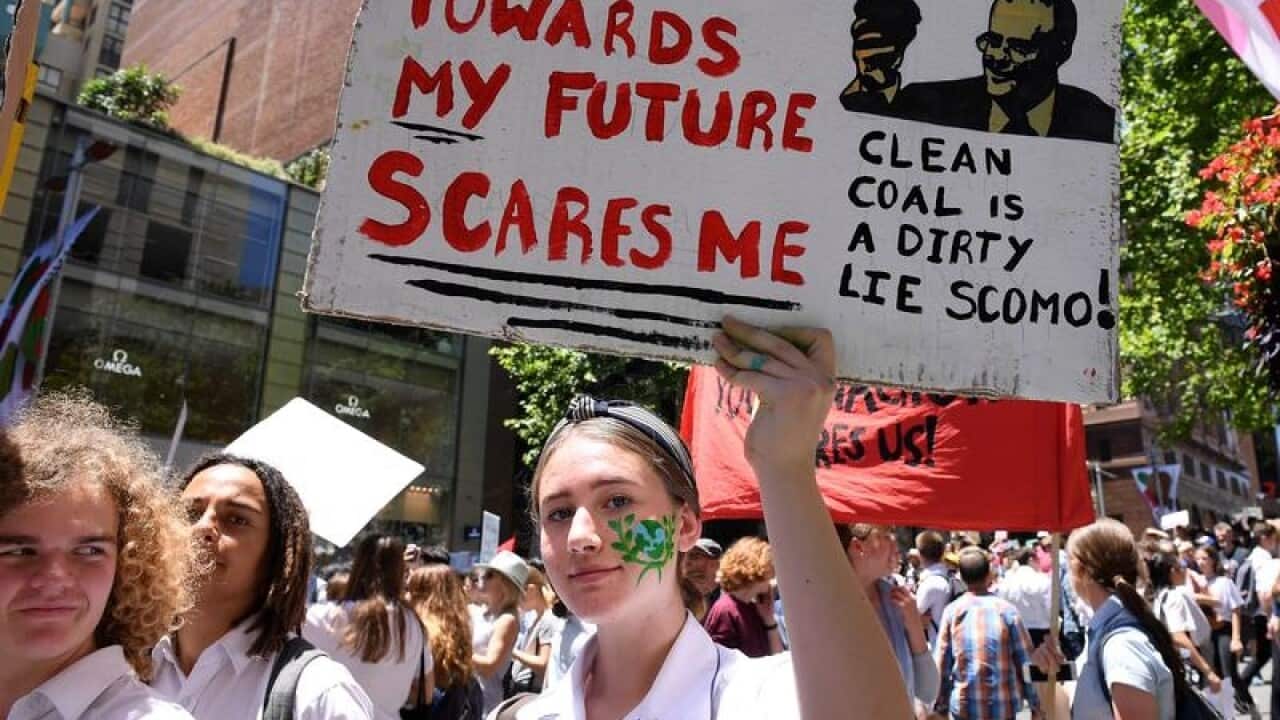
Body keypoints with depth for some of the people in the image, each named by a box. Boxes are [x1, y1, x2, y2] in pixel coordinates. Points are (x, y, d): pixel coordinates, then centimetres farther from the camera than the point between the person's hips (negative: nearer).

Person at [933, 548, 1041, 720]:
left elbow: (941, 664, -2)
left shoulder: (952, 612, -4)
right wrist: (1034, 705, 8)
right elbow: (1026, 661, -2)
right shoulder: (1007, 610, -4)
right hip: (1003, 705, 0)